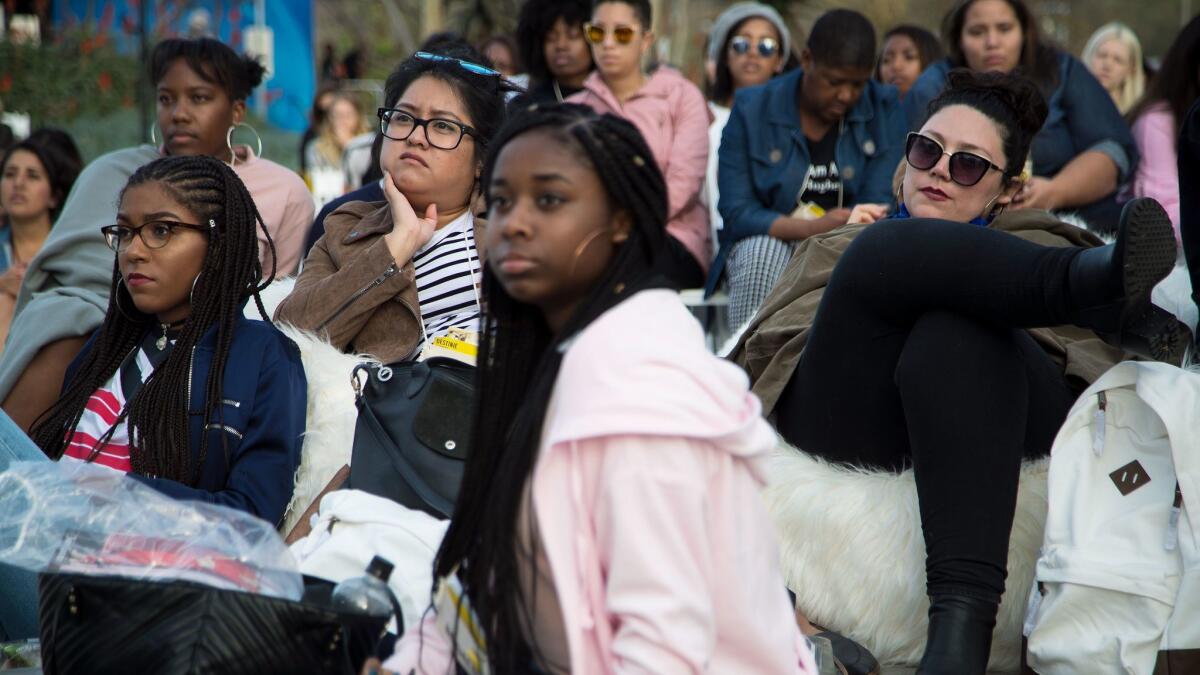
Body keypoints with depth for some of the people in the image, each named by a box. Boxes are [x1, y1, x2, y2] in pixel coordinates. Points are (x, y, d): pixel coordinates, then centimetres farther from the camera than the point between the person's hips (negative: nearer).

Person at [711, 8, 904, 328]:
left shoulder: (884, 108, -1)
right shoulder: (752, 109, -5)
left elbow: (879, 207, -8)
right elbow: (736, 213, -11)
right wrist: (812, 229, -28)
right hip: (766, 243, -1)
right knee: (764, 250, -35)